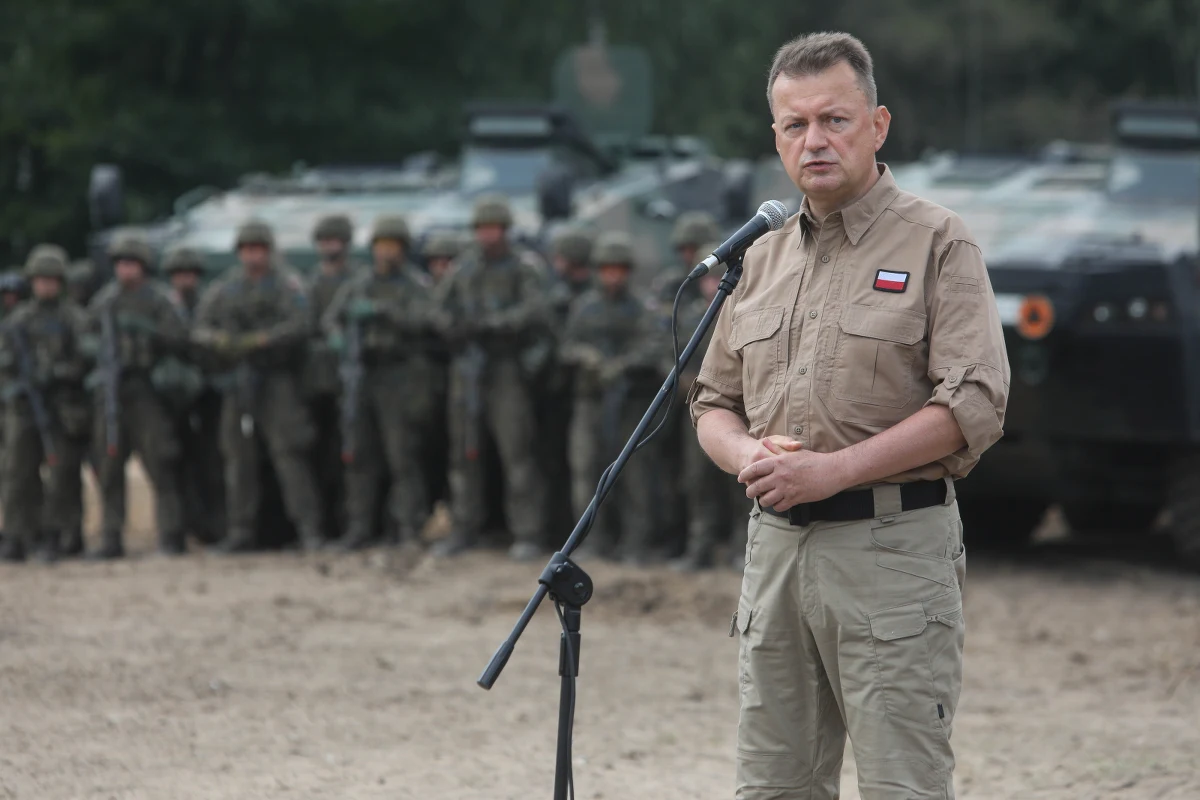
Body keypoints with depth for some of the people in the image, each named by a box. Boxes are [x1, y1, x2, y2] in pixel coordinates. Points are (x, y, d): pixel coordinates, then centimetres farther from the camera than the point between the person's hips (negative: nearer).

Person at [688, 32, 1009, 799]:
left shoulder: (938, 244, -3)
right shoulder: (765, 257, 17)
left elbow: (974, 405, -12)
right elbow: (714, 402, 21)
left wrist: (833, 469, -17)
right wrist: (747, 456, -4)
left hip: (894, 542, -6)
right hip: (775, 543, 6)